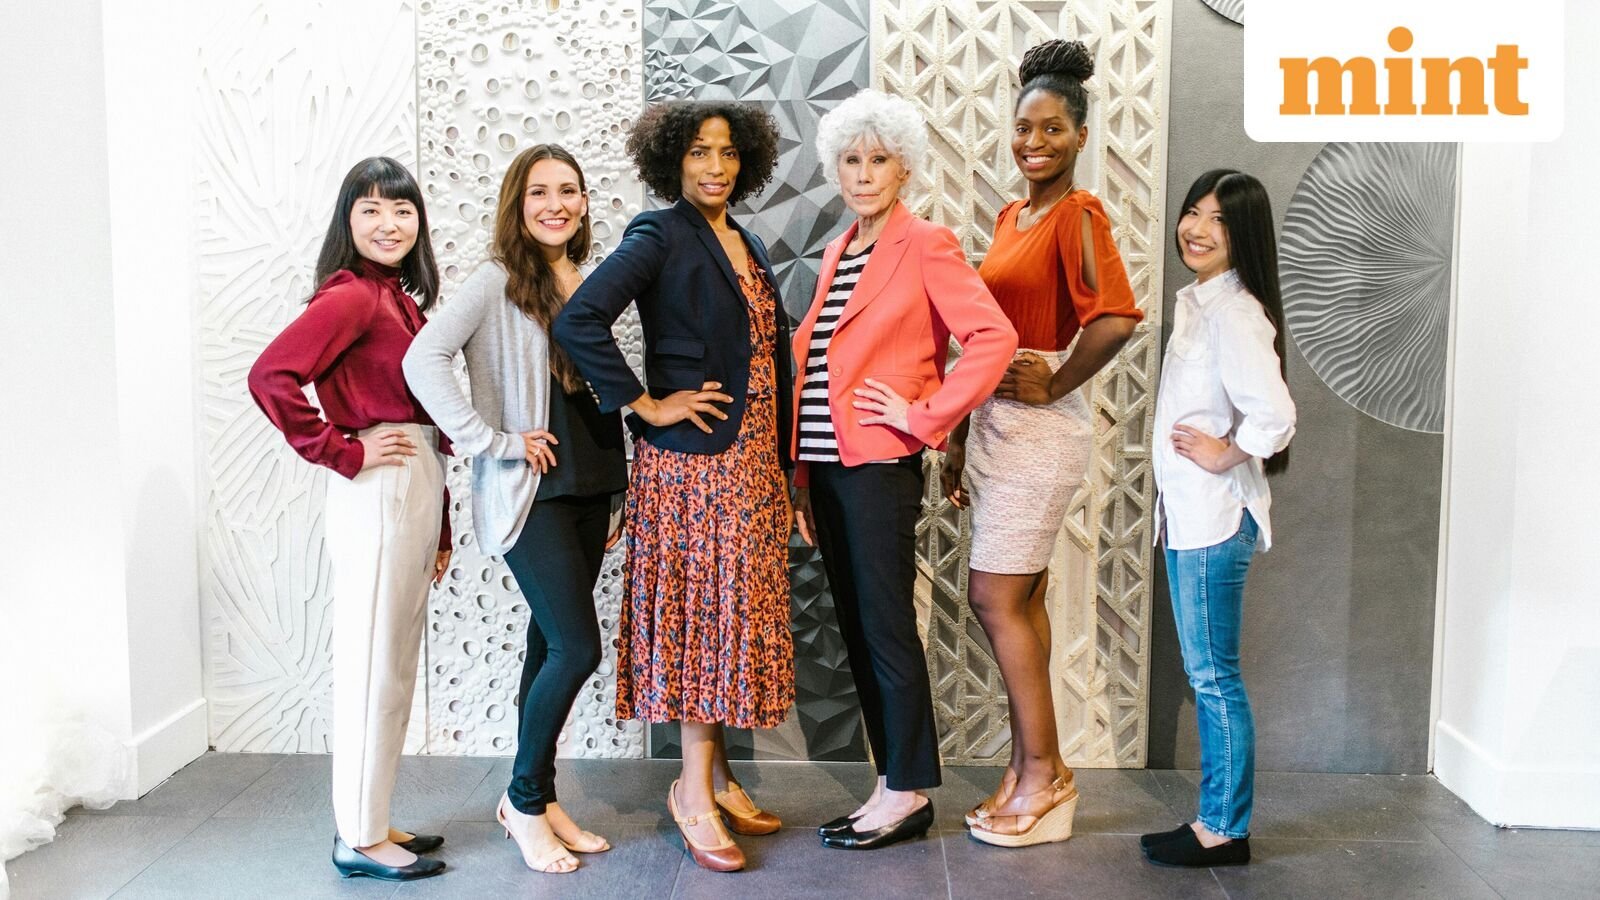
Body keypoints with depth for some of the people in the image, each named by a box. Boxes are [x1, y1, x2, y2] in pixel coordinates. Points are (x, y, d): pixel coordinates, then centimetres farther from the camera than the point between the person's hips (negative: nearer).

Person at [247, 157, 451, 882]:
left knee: (395, 669, 15)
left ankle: (372, 822, 27)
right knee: (373, 668, -1)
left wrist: (441, 524, 16)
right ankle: (359, 840, 11)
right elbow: (271, 375, -25)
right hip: (379, 491, -9)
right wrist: (343, 453, -16)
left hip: (416, 490, 9)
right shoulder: (350, 294, -11)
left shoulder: (400, 298, 15)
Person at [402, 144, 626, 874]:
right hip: (530, 493, -6)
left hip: (588, 486, 6)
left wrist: (613, 488, 15)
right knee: (577, 646, -11)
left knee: (552, 645, 12)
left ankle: (536, 799, 25)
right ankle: (525, 801, 10)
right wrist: (495, 443, -19)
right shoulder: (497, 282, -9)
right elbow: (422, 360, -20)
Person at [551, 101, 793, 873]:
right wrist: (646, 406, -17)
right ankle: (696, 793, 10)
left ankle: (714, 776, 24)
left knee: (735, 614, 12)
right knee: (704, 613, -2)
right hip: (692, 460, -7)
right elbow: (579, 321, -22)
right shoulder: (659, 237, -9)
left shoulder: (749, 247, 15)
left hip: (754, 461, 7)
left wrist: (783, 462, 13)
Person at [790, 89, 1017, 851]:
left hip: (878, 467, -8)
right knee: (855, 628, 12)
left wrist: (924, 415, -15)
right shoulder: (839, 251, 16)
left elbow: (993, 337, -18)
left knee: (886, 629, -1)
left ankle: (909, 793, 13)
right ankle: (890, 784, 23)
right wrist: (800, 476, 13)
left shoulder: (926, 245, -6)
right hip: (826, 466, 8)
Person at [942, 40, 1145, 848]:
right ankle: (1033, 770, 22)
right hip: (996, 424, 9)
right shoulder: (1011, 217, 14)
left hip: (1037, 428, -9)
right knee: (1021, 600, 12)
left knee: (995, 598, -4)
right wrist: (961, 439, 15)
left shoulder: (1078, 214, -12)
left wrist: (1050, 387, -15)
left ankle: (1044, 780, 9)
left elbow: (1115, 319, -28)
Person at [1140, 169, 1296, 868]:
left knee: (1214, 677, -1)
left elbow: (1274, 416, -28)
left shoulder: (1235, 312, -16)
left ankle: (1226, 831, 12)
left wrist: (1224, 455, -13)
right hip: (1188, 515, 10)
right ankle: (1214, 820, 24)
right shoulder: (1195, 303, 14)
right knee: (1205, 677, 14)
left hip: (1215, 520, -10)